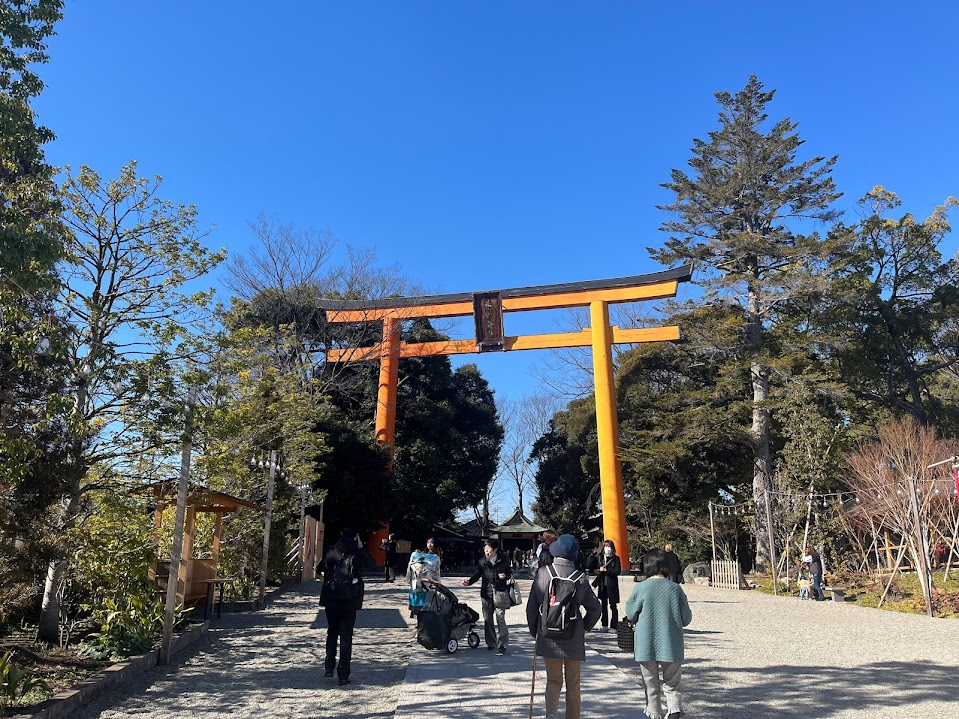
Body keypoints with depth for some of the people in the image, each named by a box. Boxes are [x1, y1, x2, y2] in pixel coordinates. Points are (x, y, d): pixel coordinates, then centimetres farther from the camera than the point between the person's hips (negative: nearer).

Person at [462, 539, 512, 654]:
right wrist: (469, 582, -12)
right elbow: (477, 574, 5)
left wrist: (505, 576, -10)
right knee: (487, 619, 8)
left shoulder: (503, 561, 1)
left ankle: (502, 644, -3)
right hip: (486, 594, 3)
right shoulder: (482, 562, 5)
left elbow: (509, 573, 12)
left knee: (500, 618, -8)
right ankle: (491, 643, 21)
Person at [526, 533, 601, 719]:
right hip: (573, 640, 0)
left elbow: (532, 606, -2)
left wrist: (534, 631, 12)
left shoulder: (543, 573, -8)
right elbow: (595, 609, -5)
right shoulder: (580, 578, -9)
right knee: (573, 684, 17)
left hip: (548, 639, 1)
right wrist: (584, 628, 13)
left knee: (553, 681, 13)